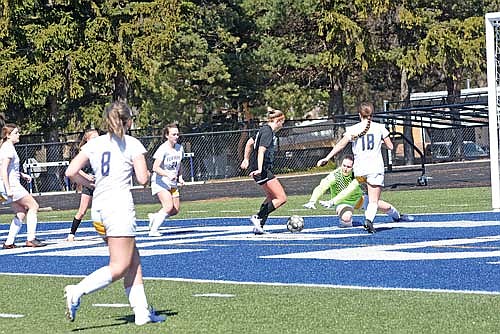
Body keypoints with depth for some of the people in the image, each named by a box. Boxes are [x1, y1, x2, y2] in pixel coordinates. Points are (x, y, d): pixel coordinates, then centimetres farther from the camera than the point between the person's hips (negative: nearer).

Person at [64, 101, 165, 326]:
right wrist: (145, 172, 15)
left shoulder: (94, 144, 10)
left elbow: (71, 172, 2)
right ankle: (77, 292, -21)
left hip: (99, 206, 7)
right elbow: (143, 179, -7)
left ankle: (141, 311, 11)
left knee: (133, 262, 13)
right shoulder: (132, 144, -2)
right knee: (119, 267, -5)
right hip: (119, 205, -7)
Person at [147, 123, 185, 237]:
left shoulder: (179, 148, 5)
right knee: (169, 206, -22)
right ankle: (153, 230, -14)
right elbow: (155, 168, -23)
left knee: (175, 210, 2)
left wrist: (180, 177, 4)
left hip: (172, 183, 7)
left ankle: (154, 216, 25)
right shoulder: (163, 149, -17)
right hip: (160, 182, -7)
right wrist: (168, 175, -36)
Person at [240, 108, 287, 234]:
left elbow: (249, 143, 25)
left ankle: (259, 227, 18)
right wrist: (259, 169, -34)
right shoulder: (267, 132, -15)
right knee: (282, 198, -12)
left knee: (272, 198, 20)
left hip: (265, 169, 11)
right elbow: (261, 151, -26)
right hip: (263, 170, -11)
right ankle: (258, 218, -10)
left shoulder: (264, 129, 15)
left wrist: (246, 159, 32)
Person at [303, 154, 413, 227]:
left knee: (386, 207, 8)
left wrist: (331, 202, -57)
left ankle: (398, 216, 44)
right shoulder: (335, 175, -33)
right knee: (346, 218, -37)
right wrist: (312, 202, -64)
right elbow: (320, 188, -45)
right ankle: (347, 224, 3)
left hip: (358, 198, 2)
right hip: (342, 202, -2)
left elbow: (347, 192, -45)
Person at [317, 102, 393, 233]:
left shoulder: (353, 129, 2)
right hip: (376, 168, -1)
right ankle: (369, 219, -30)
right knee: (374, 201, -7)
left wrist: (327, 158, -5)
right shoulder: (379, 127, 3)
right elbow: (390, 146, 9)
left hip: (359, 169, 1)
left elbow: (341, 144, -6)